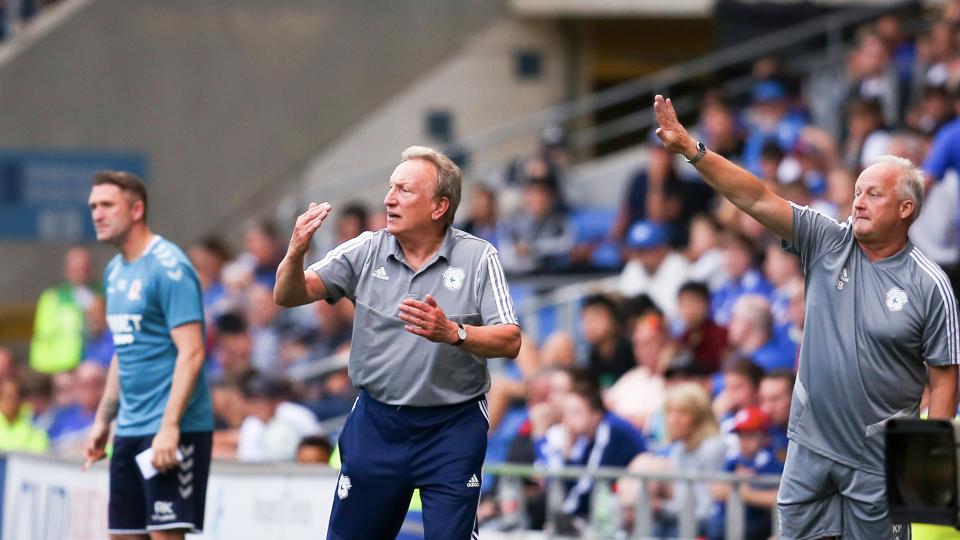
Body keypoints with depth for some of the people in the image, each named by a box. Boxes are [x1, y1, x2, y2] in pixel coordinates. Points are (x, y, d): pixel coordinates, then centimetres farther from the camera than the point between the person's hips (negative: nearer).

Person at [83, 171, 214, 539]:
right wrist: (103, 419, 21)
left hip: (172, 430, -9)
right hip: (130, 428, 9)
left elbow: (191, 352, -18)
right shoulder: (115, 271, 15)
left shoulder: (168, 267, -13)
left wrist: (170, 427, -24)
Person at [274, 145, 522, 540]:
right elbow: (289, 295, -4)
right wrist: (296, 254, -25)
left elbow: (509, 342, -13)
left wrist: (453, 333, -31)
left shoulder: (478, 257, -6)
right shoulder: (366, 251, 0)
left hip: (453, 429, -3)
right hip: (376, 423, 3)